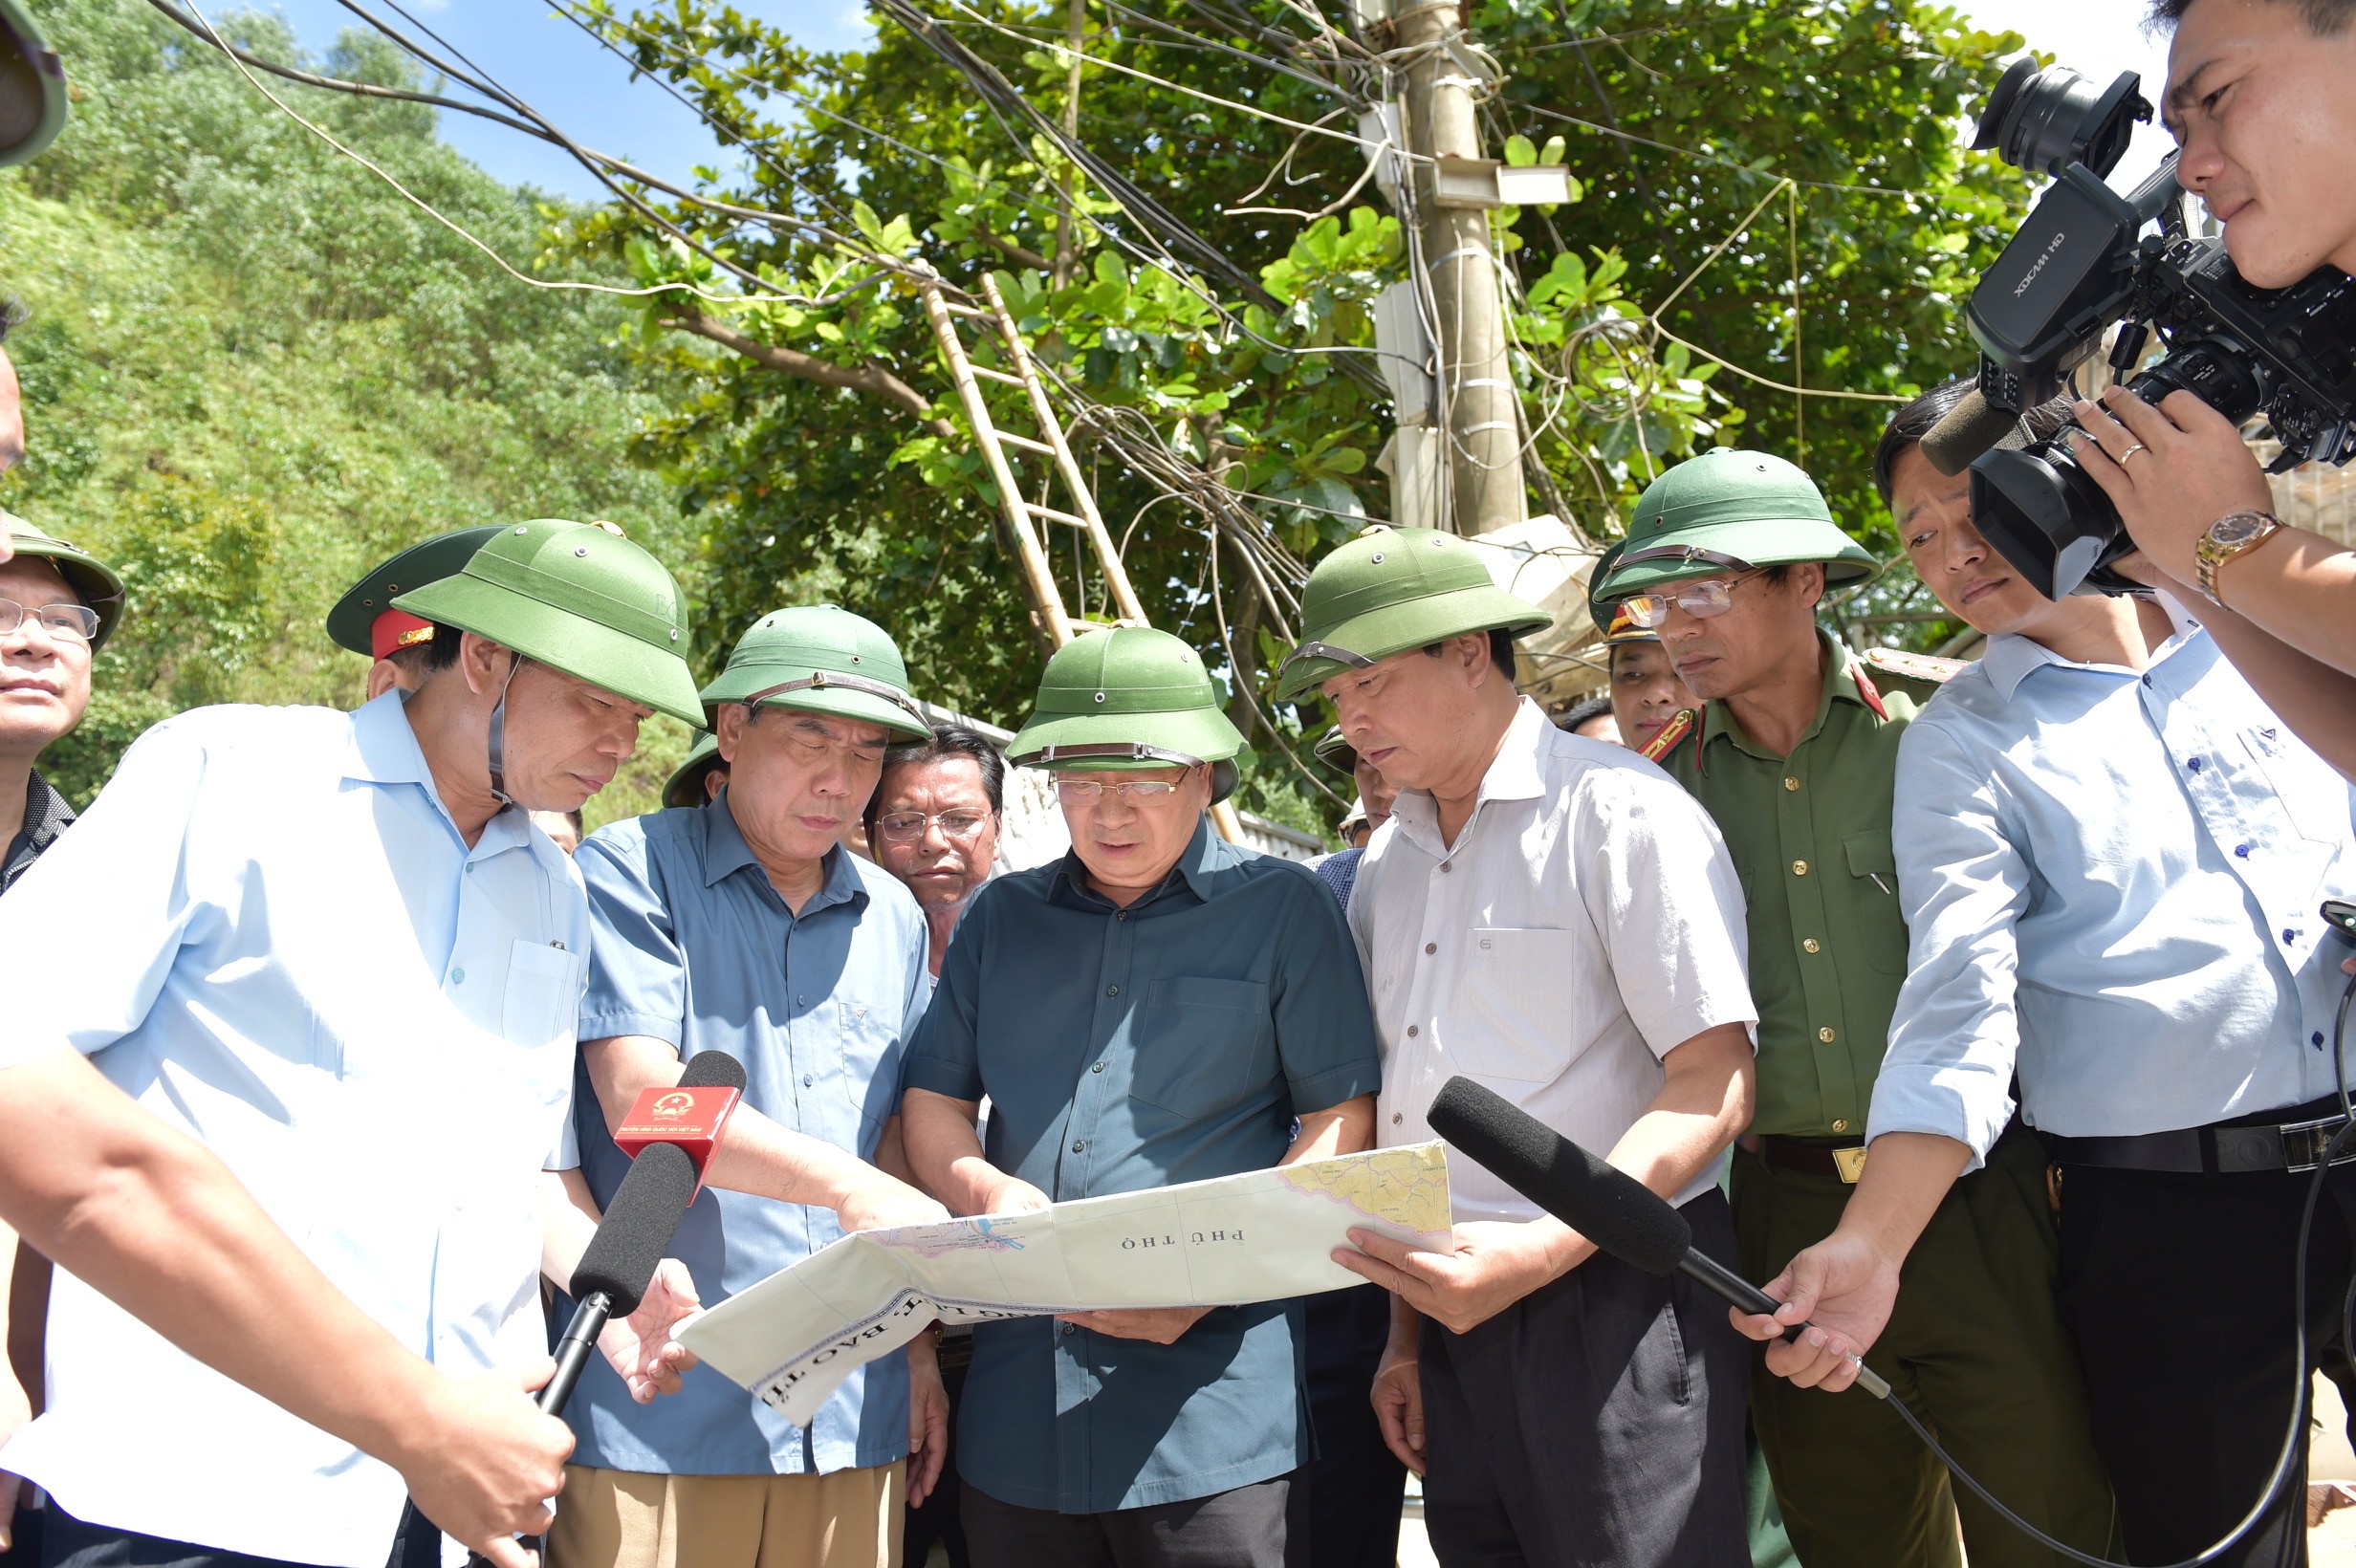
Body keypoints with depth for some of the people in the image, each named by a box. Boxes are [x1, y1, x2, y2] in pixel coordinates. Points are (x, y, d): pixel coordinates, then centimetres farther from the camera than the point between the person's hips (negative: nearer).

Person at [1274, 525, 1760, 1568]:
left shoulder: (1621, 812, -9)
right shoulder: (1389, 863, 13)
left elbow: (1713, 1087, -14)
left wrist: (1539, 1251, -24)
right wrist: (1405, 1334, 14)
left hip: (1609, 1309, -6)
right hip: (1454, 1311, 7)